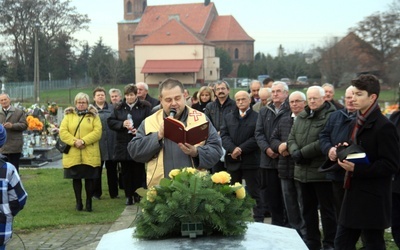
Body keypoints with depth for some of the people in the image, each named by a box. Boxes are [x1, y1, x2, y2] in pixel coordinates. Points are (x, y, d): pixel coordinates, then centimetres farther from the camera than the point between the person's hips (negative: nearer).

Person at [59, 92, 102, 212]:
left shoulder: (93, 116, 6)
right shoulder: (68, 115, 10)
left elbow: (97, 132, -6)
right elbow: (63, 132, 0)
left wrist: (84, 141, -17)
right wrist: (74, 141, -15)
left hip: (90, 155, -1)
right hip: (73, 154, 1)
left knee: (90, 178, 2)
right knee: (76, 178, 7)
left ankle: (89, 202, 14)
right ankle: (78, 202, 17)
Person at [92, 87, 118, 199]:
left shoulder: (112, 109, 9)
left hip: (111, 143, 2)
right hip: (97, 144, -2)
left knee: (112, 169, 9)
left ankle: (114, 192, 17)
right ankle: (96, 193, 14)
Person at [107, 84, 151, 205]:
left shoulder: (145, 107, 0)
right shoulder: (119, 108, 9)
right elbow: (110, 122, 6)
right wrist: (122, 124, -11)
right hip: (123, 144, 3)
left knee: (139, 170, 0)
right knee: (126, 171, 5)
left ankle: (138, 193, 12)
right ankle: (129, 196, 13)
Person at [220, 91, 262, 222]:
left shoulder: (257, 117, -1)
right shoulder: (228, 117, 14)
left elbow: (257, 138, -10)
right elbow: (224, 136, 3)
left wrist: (241, 149, -16)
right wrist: (233, 149, -15)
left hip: (250, 160, -4)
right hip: (232, 160, 5)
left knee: (254, 192, -1)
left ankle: (258, 220, 2)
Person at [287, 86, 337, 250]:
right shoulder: (301, 117, 15)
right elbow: (291, 138, 12)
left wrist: (303, 153, -17)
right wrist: (295, 152, -9)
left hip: (322, 172, -7)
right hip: (303, 171, 7)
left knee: (327, 209, 2)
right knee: (308, 208, 15)